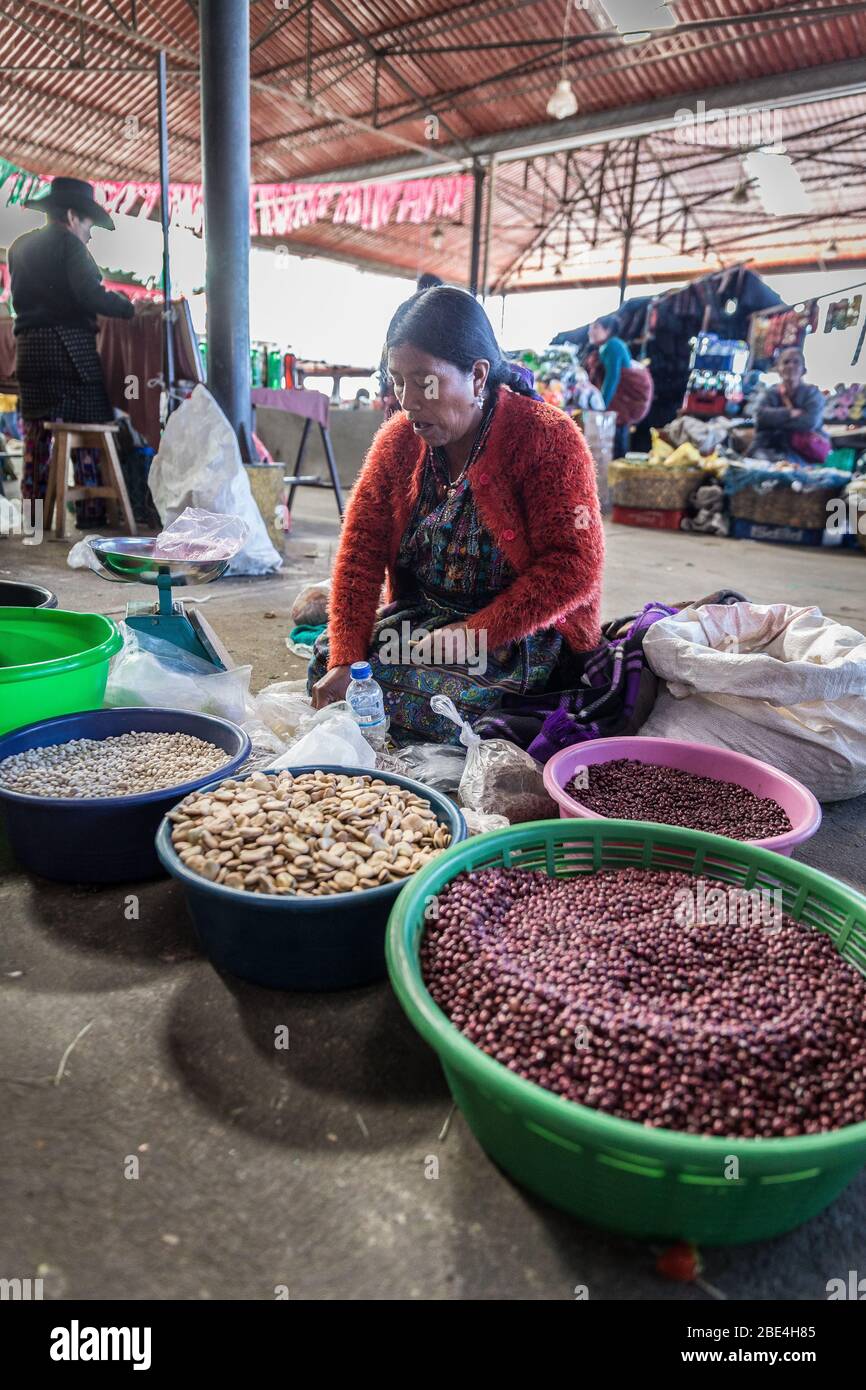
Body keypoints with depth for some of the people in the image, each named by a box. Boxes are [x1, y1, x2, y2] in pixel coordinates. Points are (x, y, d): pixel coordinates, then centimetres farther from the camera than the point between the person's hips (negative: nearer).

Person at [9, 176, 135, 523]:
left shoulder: (19, 247, 19)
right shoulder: (69, 243, -4)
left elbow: (19, 299, 23)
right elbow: (90, 295, -15)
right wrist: (126, 306, -2)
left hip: (29, 348, 7)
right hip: (69, 346, -7)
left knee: (36, 432, 8)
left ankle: (34, 509, 8)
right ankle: (90, 510, -6)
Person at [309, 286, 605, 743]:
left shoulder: (549, 439, -17)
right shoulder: (398, 439, -1)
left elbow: (574, 567, -21)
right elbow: (361, 546, -7)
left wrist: (472, 635, -26)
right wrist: (345, 658, -19)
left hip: (525, 632, -5)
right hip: (420, 615, 6)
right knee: (323, 662, -12)